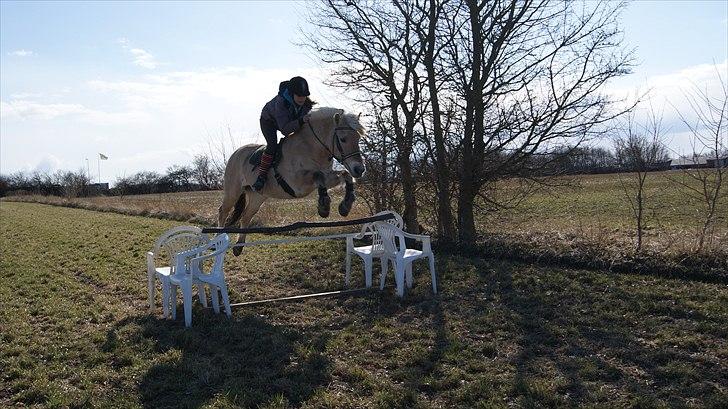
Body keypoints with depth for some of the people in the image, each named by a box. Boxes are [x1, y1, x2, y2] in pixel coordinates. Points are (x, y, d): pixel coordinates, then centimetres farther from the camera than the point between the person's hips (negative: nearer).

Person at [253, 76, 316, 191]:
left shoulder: (306, 103, -27)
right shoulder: (280, 103, -44)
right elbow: (285, 129, -48)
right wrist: (301, 121, -60)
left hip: (291, 120, 6)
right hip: (268, 121, -6)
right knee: (272, 145, -26)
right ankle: (261, 176, -20)